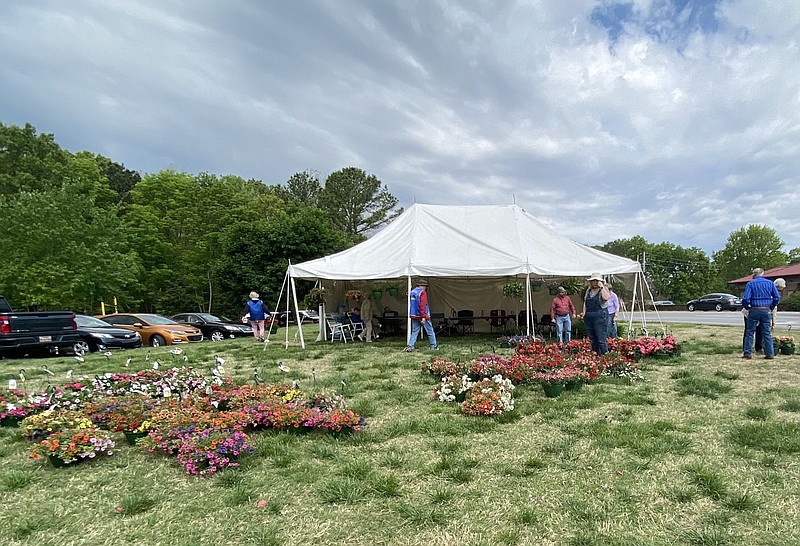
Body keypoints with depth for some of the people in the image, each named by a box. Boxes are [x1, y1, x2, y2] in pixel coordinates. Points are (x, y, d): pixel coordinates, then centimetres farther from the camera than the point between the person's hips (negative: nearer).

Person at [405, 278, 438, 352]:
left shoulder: (412, 292, 13)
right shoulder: (422, 292, -11)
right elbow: (422, 305, -20)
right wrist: (423, 317, -22)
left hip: (414, 316, 7)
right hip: (422, 315, -7)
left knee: (414, 331, 8)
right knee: (430, 331, 6)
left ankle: (410, 347, -2)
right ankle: (434, 346, 14)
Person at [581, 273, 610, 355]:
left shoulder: (604, 289, -1)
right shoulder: (589, 290, 15)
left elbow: (606, 298, -21)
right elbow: (585, 301, 18)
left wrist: (601, 287, -15)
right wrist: (584, 312, 6)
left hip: (600, 315, -6)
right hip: (588, 317, 6)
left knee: (601, 338, -9)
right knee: (592, 338, 11)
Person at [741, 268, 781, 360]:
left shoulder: (750, 284, -3)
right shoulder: (770, 283, 7)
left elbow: (746, 298, -12)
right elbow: (777, 297, 3)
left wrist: (747, 307, 4)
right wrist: (772, 307, 13)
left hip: (754, 310, -3)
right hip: (766, 310, 3)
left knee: (750, 332, 3)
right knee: (767, 333, 10)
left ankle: (747, 353, 1)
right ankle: (770, 353, 12)